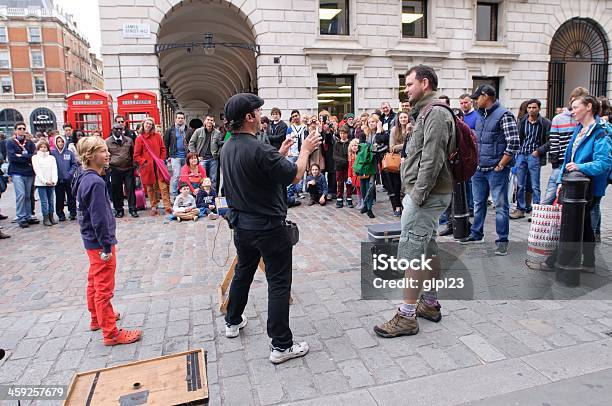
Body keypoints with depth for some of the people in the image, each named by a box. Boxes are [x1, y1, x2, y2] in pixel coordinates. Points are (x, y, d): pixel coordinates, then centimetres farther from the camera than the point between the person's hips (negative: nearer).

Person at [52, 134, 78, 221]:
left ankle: (73, 213, 15)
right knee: (59, 198, 7)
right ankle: (60, 215, 16)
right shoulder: (53, 153, -1)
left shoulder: (69, 153, 1)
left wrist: (70, 173, -8)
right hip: (58, 180, 0)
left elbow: (74, 164, 3)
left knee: (71, 197, 5)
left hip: (69, 179, 0)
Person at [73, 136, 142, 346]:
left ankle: (97, 318, 41)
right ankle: (111, 333, 9)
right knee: (104, 289, -1)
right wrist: (107, 246, -18)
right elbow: (100, 219, -24)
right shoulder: (96, 182, -24)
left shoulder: (84, 178, 6)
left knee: (95, 283, 23)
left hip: (91, 242, 10)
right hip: (100, 243, -10)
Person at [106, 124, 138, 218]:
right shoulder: (107, 142, 2)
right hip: (115, 170, -1)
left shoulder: (129, 140, 9)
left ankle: (132, 209, 11)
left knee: (131, 189, 1)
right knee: (116, 191, 5)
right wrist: (108, 167, 1)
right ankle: (119, 210, 18)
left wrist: (133, 164, 9)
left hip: (128, 169, 1)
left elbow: (133, 153, 14)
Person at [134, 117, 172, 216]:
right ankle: (154, 207, 16)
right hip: (147, 167, -1)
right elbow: (136, 155, 2)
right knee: (150, 188, 6)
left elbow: (163, 149, 12)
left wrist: (162, 160, 2)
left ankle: (168, 207, -2)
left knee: (163, 186, -4)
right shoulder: (139, 138, 1)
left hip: (158, 166, 1)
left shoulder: (157, 136, 7)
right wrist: (143, 162, -9)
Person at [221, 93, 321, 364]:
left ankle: (233, 322, 42)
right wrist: (305, 150, -1)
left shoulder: (227, 148, 3)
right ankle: (281, 346, 8)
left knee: (242, 272, 25)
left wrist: (280, 154, 15)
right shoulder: (259, 150, -25)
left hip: (241, 224, 9)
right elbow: (295, 176, -16)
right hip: (268, 227, -8)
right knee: (279, 283, 1)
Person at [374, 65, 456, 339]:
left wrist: (418, 196, -21)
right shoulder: (427, 113, 19)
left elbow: (432, 160, -22)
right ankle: (430, 303, 29)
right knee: (428, 248, 16)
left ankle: (406, 317, 1)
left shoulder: (436, 113, -13)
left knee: (411, 252, -8)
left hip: (426, 195, -11)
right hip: (426, 194, 11)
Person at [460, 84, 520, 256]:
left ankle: (502, 241, 10)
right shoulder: (480, 116, 13)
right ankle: (476, 234, 29)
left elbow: (514, 143, -16)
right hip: (479, 169, 8)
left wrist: (500, 166, -14)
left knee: (501, 206, 1)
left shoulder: (504, 115, -11)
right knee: (478, 203, 16)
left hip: (496, 170, -8)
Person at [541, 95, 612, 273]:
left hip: (587, 189, -9)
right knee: (583, 225, 16)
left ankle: (554, 261, 6)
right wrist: (561, 181, 13)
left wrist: (581, 167, -36)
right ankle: (588, 263, 28)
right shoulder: (578, 130, 14)